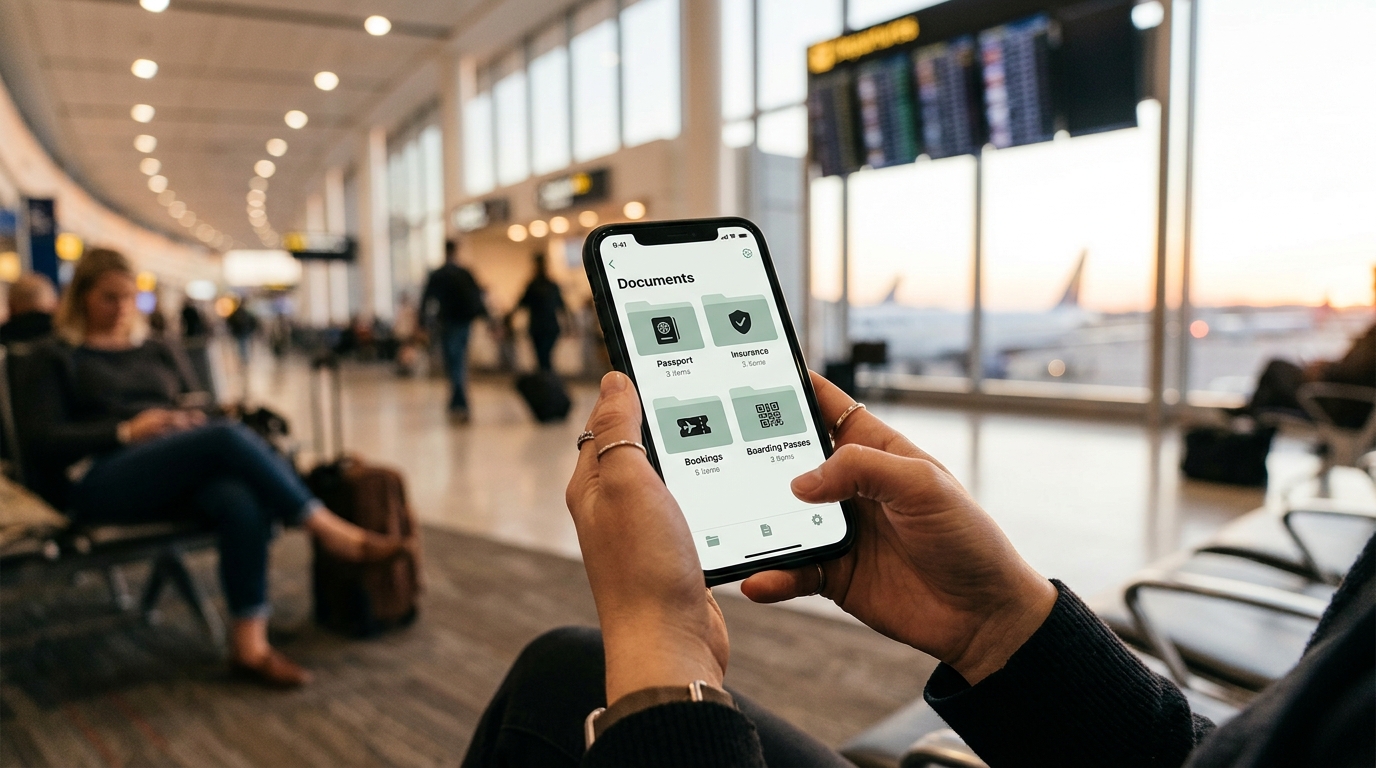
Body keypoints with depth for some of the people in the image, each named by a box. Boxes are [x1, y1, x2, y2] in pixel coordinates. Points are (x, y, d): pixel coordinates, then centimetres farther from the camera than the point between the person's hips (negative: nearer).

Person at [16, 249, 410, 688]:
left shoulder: (157, 353, 28)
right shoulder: (54, 359, 14)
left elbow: (200, 410, 22)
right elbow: (40, 439, 0)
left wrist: (199, 418, -3)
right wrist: (126, 431, -13)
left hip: (177, 477, 4)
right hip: (97, 483, -4)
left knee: (243, 502, -34)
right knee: (229, 438, -33)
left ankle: (251, 645, -35)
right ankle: (330, 531, -29)